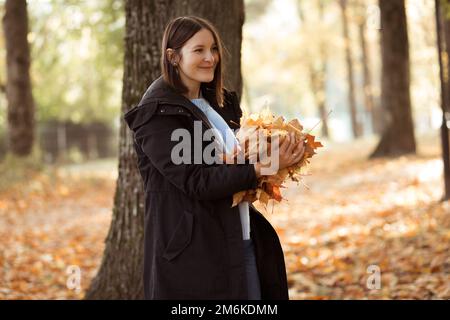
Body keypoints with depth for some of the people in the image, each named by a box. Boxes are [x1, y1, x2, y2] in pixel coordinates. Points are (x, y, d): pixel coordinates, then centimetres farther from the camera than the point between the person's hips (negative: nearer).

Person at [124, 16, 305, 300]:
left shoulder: (221, 102, 12)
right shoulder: (159, 114, -13)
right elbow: (196, 182, -20)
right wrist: (261, 169, -26)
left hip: (242, 241, 8)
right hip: (192, 251, -8)